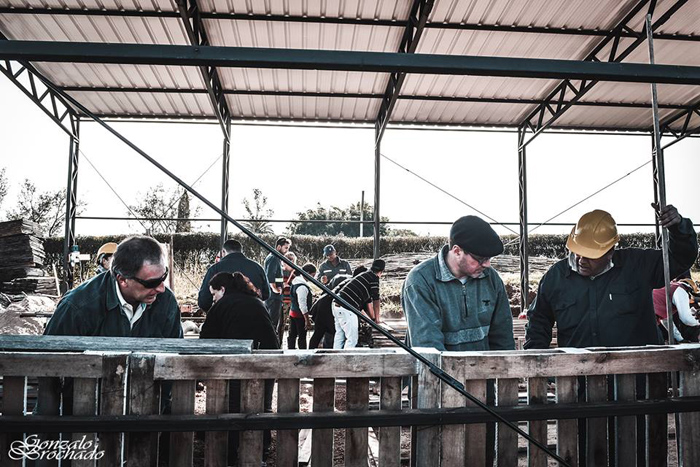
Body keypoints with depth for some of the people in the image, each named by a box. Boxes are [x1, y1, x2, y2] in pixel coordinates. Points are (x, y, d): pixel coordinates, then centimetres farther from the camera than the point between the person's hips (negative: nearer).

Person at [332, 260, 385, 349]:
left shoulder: (365, 275, 25)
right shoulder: (374, 278, -3)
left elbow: (368, 301, 31)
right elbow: (376, 300, 0)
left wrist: (373, 319, 35)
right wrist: (377, 319, 11)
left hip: (337, 304, 10)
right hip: (346, 309, -10)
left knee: (339, 336, 18)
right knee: (352, 339, -3)